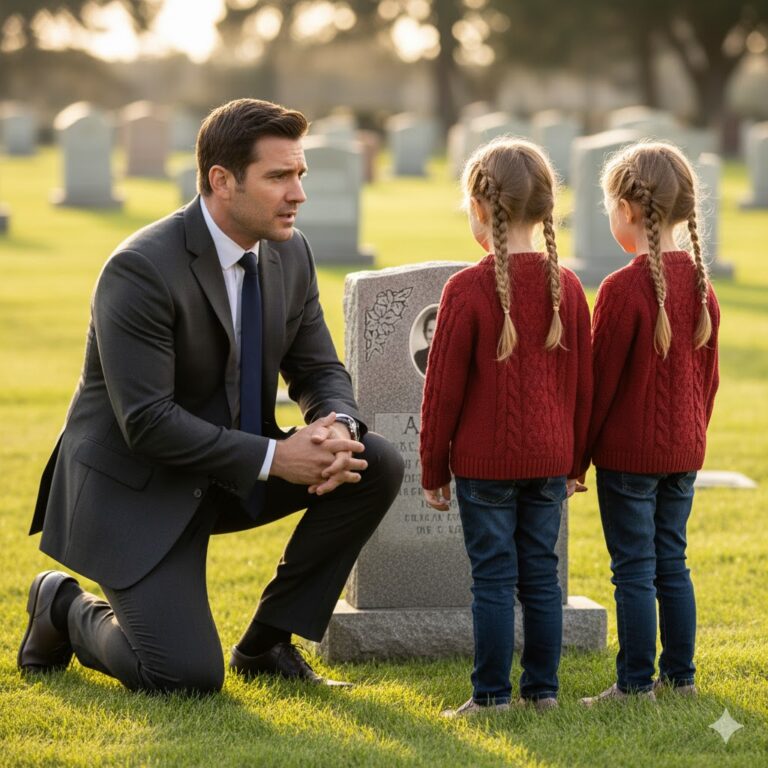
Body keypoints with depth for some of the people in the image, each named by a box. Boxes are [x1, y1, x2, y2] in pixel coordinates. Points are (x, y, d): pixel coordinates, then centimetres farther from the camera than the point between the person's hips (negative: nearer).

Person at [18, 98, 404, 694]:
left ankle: (267, 641, 3)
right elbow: (147, 421, -26)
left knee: (378, 465, -11)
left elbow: (319, 370, 7)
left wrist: (336, 429, -18)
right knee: (188, 677, -20)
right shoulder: (141, 270, -24)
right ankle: (66, 608, 13)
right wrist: (273, 458, -27)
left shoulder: (290, 253, -1)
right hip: (135, 487, -7)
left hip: (233, 473, 8)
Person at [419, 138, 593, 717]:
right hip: (549, 459, 4)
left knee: (493, 579, 1)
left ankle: (492, 694, 4)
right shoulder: (567, 286, 1)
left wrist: (434, 468, 2)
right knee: (541, 576, 10)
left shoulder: (467, 289, -12)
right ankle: (543, 690, 15)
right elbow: (583, 382, 8)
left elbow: (443, 388, -8)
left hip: (485, 460, -4)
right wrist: (574, 461, 18)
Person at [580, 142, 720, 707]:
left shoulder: (625, 288, -18)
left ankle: (636, 684, 5)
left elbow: (601, 378, -13)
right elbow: (708, 373, 11)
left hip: (630, 451, -7)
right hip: (684, 449, 7)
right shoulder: (700, 283, 3)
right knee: (672, 563, 15)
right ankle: (680, 676, 20)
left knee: (635, 570, 0)